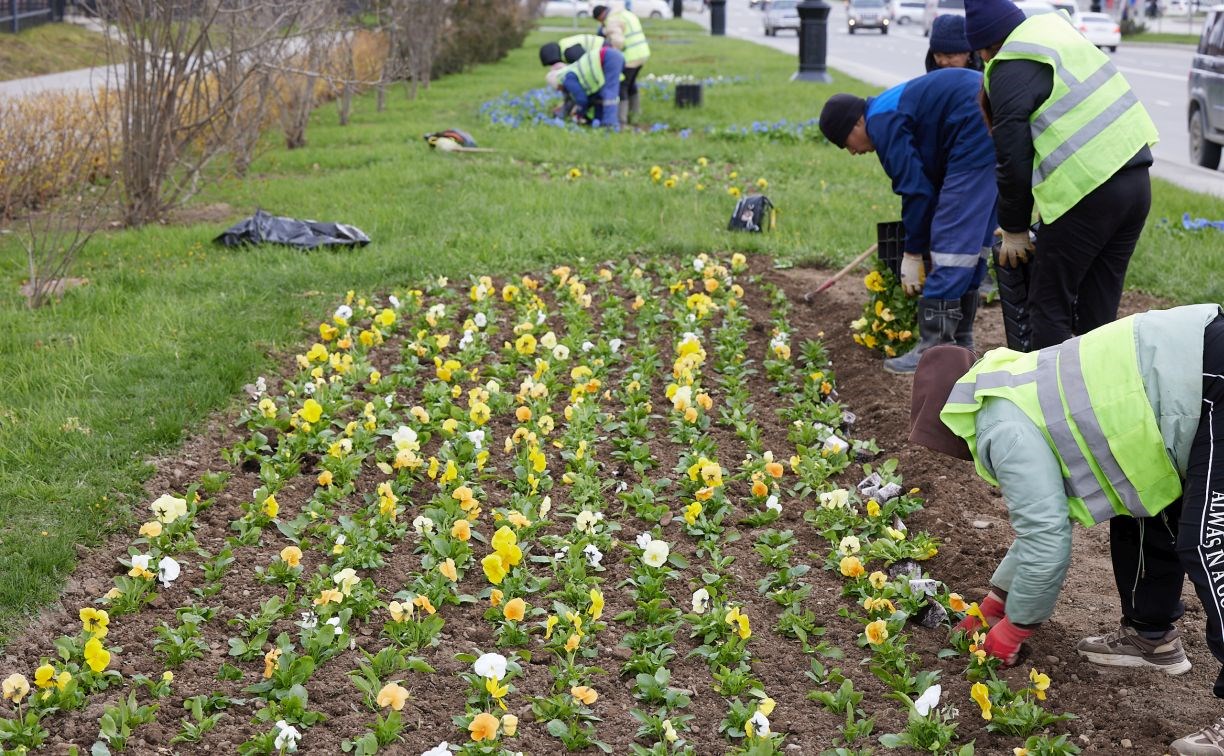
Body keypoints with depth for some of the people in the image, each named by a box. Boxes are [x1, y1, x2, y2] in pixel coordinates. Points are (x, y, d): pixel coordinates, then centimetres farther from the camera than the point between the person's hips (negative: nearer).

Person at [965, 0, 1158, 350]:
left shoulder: (1010, 71, -6)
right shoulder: (1056, 33, 18)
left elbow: (1013, 161, -7)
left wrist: (1013, 230, 6)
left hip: (1088, 191, -8)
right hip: (1136, 178, 8)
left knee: (1049, 307, 5)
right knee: (1099, 308, 15)